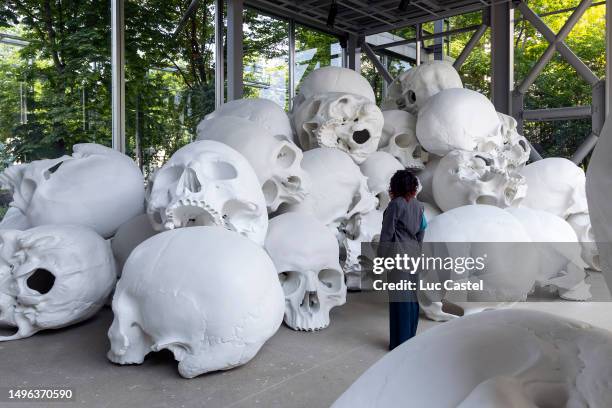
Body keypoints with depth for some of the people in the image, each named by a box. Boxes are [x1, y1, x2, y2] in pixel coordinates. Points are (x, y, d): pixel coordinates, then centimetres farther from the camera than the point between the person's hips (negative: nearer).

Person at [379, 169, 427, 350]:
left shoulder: (396, 204, -13)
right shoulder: (418, 205, 7)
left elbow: (387, 232, -11)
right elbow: (422, 230, 12)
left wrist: (382, 255, -4)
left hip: (398, 252, -7)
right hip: (414, 250, 7)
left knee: (399, 296, -1)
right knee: (412, 294, 14)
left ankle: (400, 341, 7)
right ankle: (411, 337, 24)